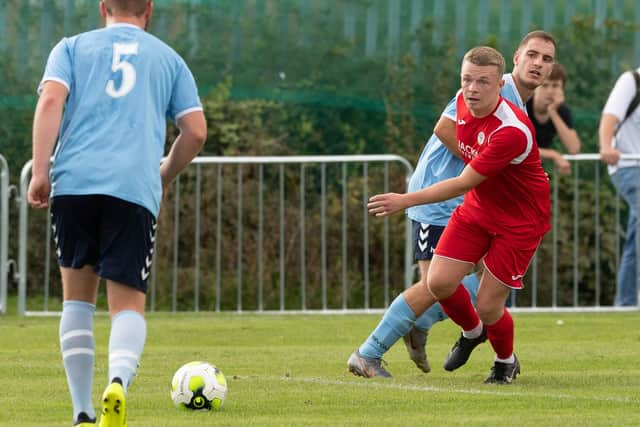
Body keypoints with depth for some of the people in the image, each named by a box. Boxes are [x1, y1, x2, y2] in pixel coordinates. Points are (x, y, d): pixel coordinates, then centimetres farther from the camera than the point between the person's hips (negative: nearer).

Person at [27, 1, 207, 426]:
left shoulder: (72, 47, 17)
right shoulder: (168, 57, 20)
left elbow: (51, 101, 0)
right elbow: (196, 132, 13)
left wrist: (40, 173, -5)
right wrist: (164, 178, 29)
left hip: (73, 183, 1)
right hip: (135, 190, 0)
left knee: (78, 295, 16)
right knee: (128, 305, 2)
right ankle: (119, 381, -30)